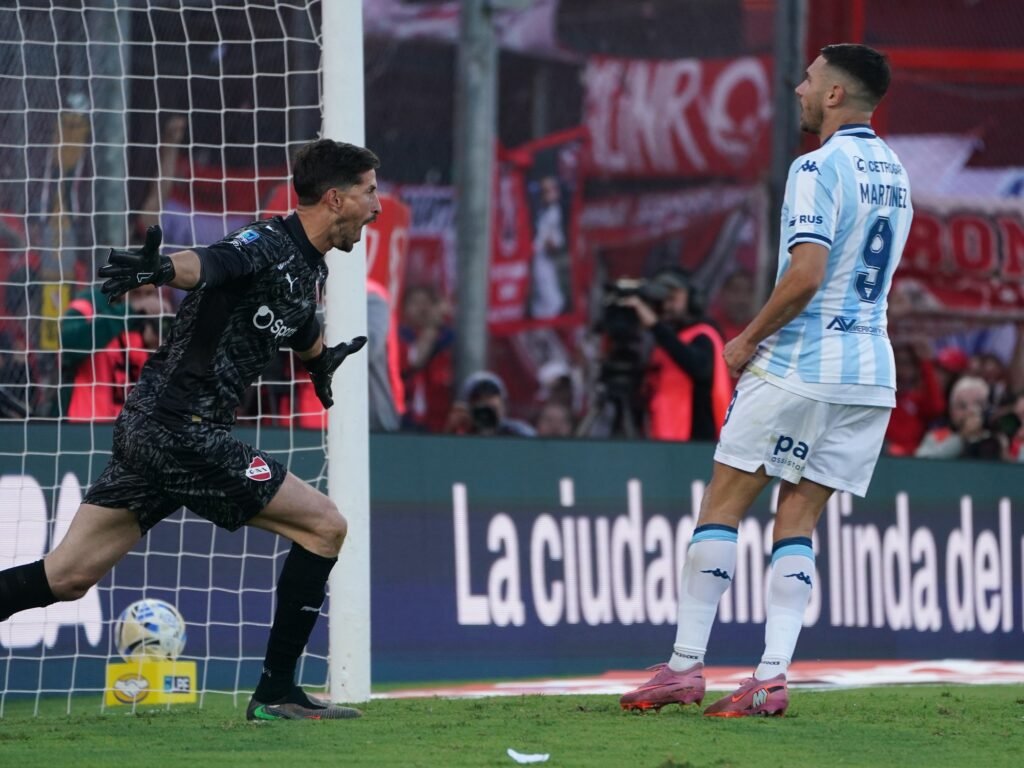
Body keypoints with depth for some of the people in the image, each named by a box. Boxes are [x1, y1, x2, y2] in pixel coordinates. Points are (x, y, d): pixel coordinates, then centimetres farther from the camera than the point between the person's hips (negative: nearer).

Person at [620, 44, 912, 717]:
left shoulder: (819, 168, -13)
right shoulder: (894, 172, 14)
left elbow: (806, 275, -22)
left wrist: (749, 338, -9)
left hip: (800, 364, -7)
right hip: (872, 370, 7)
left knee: (723, 504, 1)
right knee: (799, 516, 7)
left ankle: (686, 666, 1)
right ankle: (772, 677, -3)